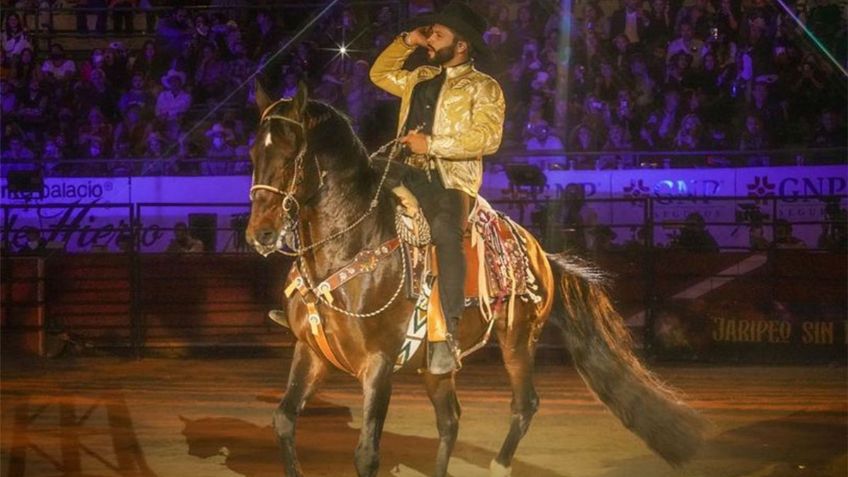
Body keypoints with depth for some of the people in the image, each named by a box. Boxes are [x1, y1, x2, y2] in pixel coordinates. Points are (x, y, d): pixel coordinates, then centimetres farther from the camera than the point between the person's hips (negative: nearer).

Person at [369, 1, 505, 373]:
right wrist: (407, 42, 22)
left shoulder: (483, 88, 2)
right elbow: (380, 74, 38)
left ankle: (448, 337, -40)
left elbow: (487, 137, -12)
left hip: (450, 181, -8)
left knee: (446, 233, -36)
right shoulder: (421, 78, 23)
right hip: (408, 176, 8)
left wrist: (431, 144, -16)